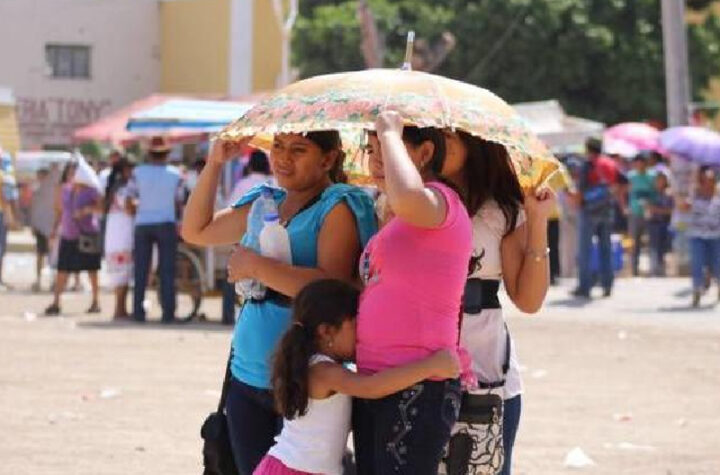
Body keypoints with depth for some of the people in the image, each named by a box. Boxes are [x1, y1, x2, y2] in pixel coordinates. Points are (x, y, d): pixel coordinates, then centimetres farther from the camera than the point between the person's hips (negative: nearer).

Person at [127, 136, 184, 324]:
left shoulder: (138, 172, -3)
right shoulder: (175, 174, -3)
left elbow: (129, 203, -2)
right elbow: (178, 202, 3)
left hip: (142, 224, 1)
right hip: (166, 224, -1)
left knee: (141, 272, 6)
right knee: (167, 271, 1)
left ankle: (138, 312, 5)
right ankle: (168, 313, -3)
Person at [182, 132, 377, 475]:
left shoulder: (339, 206, -8)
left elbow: (332, 286, -21)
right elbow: (195, 231, 23)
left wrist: (256, 266, -18)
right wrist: (215, 163, 13)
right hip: (247, 377, 7)